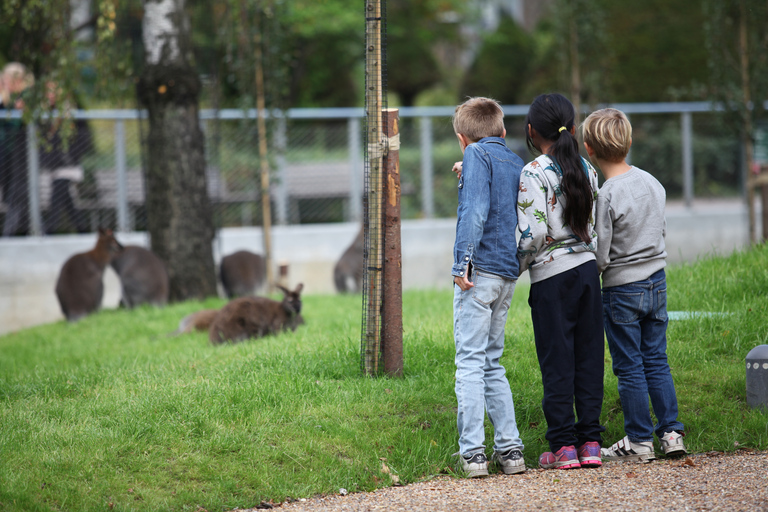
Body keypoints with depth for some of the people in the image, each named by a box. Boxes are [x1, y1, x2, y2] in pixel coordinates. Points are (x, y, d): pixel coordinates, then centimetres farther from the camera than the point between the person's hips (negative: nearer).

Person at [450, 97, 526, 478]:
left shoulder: (477, 154, -3)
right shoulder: (516, 163, 18)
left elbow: (475, 210, -16)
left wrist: (462, 261, -18)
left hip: (479, 271, -7)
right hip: (508, 274, 7)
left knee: (470, 361, -6)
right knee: (492, 363, 14)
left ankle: (472, 453, -10)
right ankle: (510, 449, 9)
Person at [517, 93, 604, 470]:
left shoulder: (534, 174, -11)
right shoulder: (586, 170, 8)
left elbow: (535, 232, -16)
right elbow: (593, 226, 11)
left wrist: (516, 267, -2)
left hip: (552, 275, -5)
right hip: (588, 268, 5)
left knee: (557, 361, 0)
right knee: (588, 357, 8)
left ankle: (563, 445, 1)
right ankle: (590, 441, 8)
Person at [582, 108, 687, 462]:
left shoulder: (606, 197, -19)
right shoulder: (652, 183, 1)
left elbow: (599, 257, -17)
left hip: (622, 290, -6)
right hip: (657, 281, 6)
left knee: (629, 368, 3)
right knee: (656, 361, 14)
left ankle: (639, 442, 8)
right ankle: (671, 432, 14)